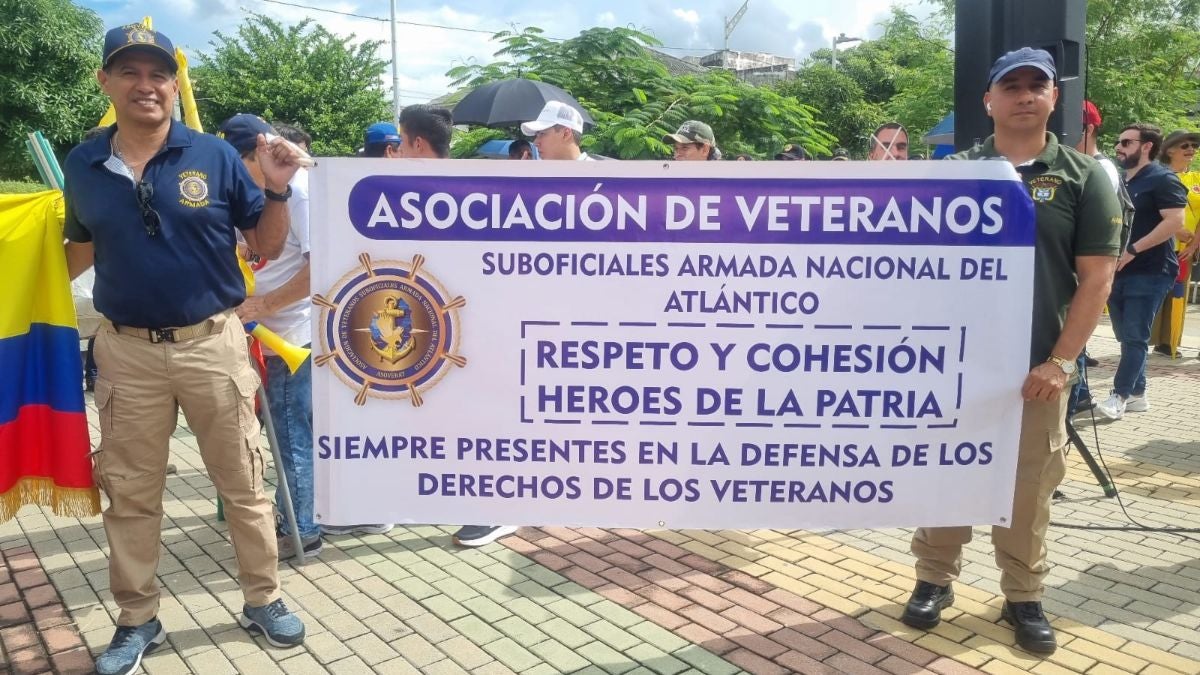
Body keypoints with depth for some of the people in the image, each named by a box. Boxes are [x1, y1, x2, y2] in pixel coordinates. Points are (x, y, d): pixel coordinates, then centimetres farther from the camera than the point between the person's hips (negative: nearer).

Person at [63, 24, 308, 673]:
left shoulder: (214, 156, -5)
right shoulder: (82, 165, 2)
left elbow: (266, 245, -1)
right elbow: (78, 254, 17)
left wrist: (277, 188, -16)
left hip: (213, 344, -2)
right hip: (127, 351, 2)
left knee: (243, 483, 9)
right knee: (129, 493, 13)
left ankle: (262, 600, 27)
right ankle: (137, 619, 31)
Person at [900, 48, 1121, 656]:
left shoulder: (1084, 177, 2)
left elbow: (1096, 277, -1)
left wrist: (1061, 361, -9)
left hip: (1035, 366, 0)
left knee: (1029, 486, 8)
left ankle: (1024, 596, 25)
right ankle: (934, 578, 24)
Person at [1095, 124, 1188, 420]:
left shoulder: (1163, 179, -7)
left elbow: (1175, 222, -18)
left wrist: (1133, 250, -20)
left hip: (1149, 273, -8)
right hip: (1118, 272, 8)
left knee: (1135, 337, -6)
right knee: (1127, 337, 10)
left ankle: (1120, 395, -3)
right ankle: (1137, 394, 18)